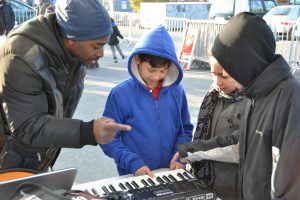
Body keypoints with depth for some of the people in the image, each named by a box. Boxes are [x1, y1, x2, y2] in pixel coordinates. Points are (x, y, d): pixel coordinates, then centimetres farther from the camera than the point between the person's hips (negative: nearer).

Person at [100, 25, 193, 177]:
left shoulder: (177, 91, 1)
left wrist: (180, 157, -1)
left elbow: (185, 129, 12)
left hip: (171, 173, 3)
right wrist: (133, 163, -15)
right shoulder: (120, 94, -8)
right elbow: (108, 138, -6)